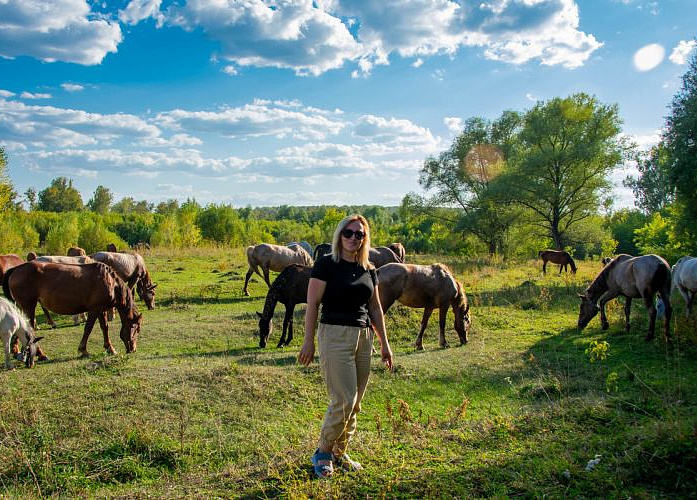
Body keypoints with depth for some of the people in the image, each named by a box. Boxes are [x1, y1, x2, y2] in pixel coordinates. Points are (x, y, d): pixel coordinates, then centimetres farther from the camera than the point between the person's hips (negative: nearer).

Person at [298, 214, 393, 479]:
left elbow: (375, 308, 17)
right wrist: (308, 341, -10)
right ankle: (323, 452, 11)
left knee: (355, 404, 10)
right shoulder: (326, 264, -6)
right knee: (343, 401, -9)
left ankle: (338, 452, 25)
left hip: (363, 337, 6)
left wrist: (384, 343, 16)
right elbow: (312, 304, -7)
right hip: (335, 335, -6)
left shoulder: (368, 269, 10)